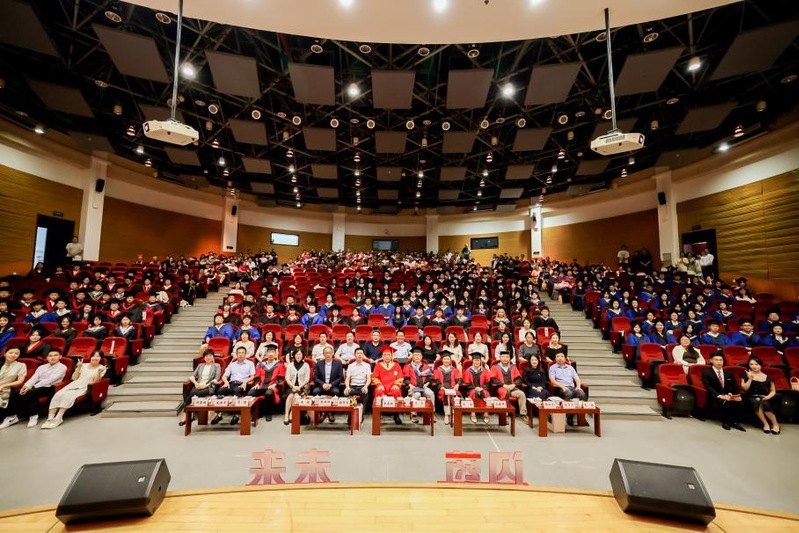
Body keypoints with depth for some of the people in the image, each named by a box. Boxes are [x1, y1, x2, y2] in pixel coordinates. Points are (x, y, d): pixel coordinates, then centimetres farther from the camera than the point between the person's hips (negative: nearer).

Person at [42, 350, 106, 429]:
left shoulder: (102, 368, 5)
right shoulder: (84, 365, 19)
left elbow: (95, 381, -5)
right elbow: (74, 378, 13)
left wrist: (99, 372, -22)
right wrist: (78, 368, 2)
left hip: (85, 387, -5)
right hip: (74, 384, 5)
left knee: (68, 395, -31)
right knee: (57, 395, -23)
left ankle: (58, 418, -30)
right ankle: (50, 418, -26)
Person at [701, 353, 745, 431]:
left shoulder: (729, 373, 18)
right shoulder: (706, 372, 1)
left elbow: (735, 387, 14)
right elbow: (708, 387, -9)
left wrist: (738, 395, -8)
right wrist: (720, 396, -23)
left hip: (728, 395, 4)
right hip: (714, 396, -4)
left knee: (739, 402, -28)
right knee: (725, 402, -35)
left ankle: (735, 422, -16)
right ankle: (725, 422, -19)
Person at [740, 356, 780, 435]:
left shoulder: (767, 378, 7)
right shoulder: (746, 375, 5)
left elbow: (773, 391, 10)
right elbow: (745, 388, -3)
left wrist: (768, 396, -10)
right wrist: (750, 379, -13)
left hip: (764, 398, 0)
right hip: (751, 398, 0)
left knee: (763, 404, -34)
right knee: (757, 402, -34)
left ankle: (775, 424, -15)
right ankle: (765, 424, -22)